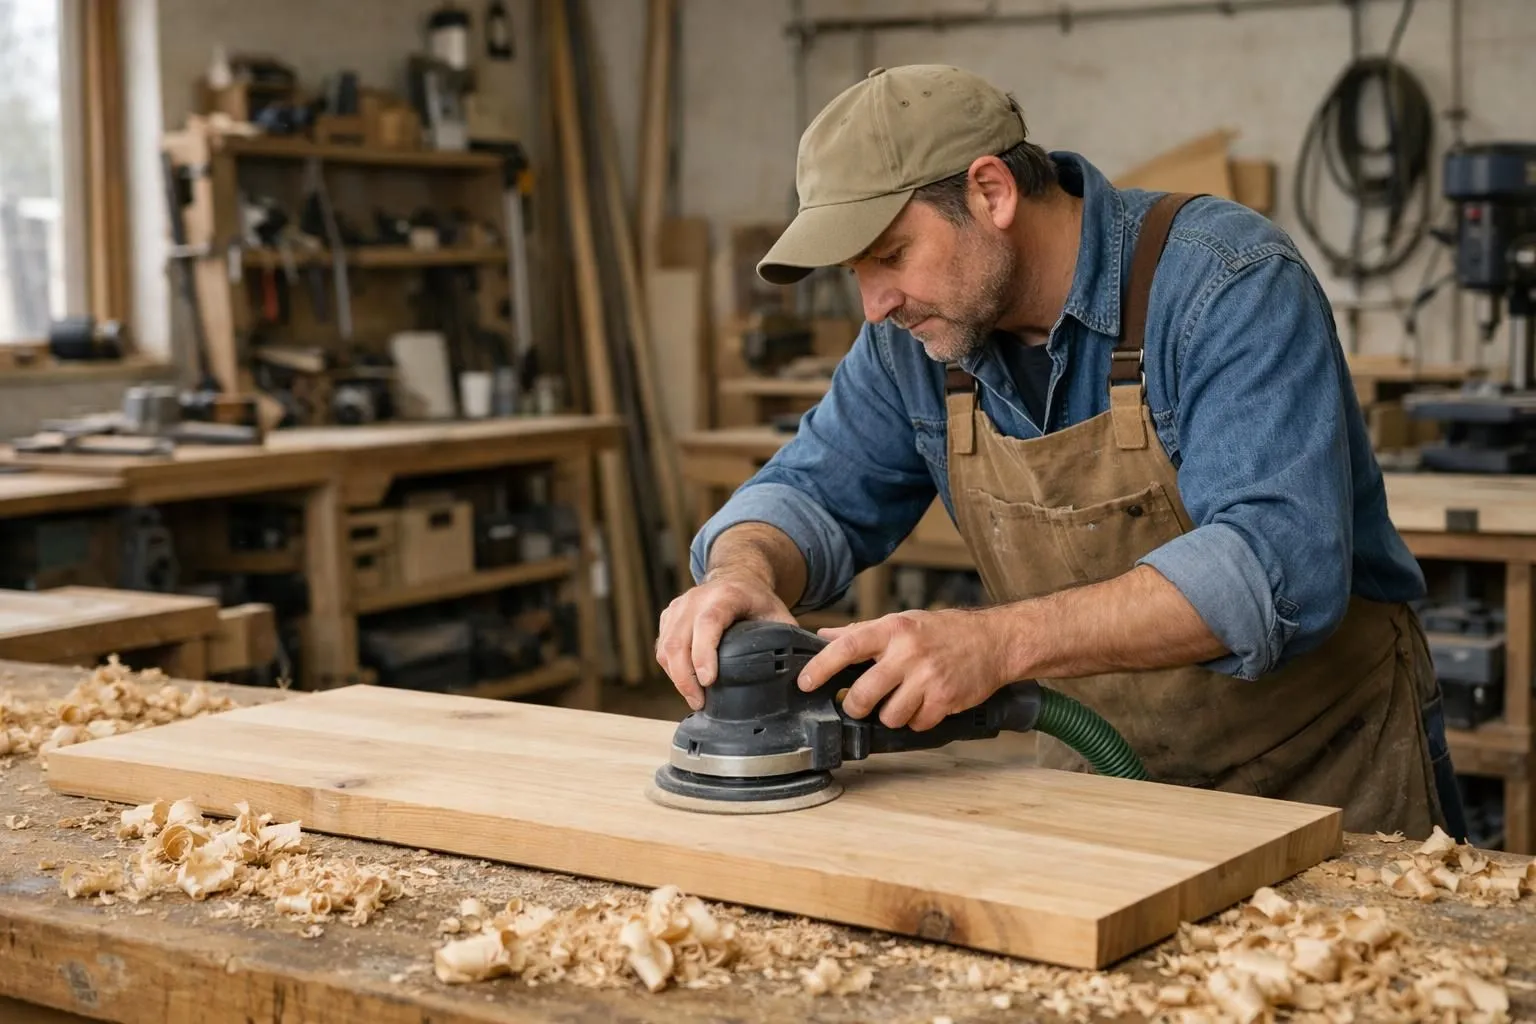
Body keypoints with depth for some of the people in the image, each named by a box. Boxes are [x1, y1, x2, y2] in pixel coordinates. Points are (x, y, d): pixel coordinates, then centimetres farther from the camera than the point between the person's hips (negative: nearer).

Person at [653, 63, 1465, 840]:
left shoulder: (1229, 286, -20)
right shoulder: (916, 336, -2)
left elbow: (1278, 569, -32)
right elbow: (815, 491, 5)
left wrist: (999, 640, -42)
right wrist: (742, 572, -20)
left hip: (1320, 777, -4)